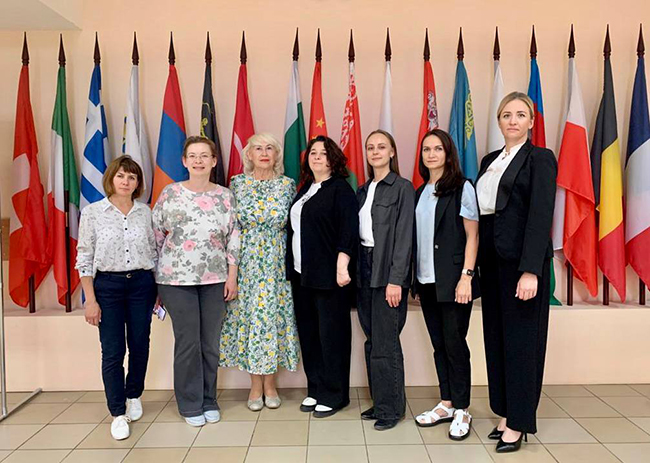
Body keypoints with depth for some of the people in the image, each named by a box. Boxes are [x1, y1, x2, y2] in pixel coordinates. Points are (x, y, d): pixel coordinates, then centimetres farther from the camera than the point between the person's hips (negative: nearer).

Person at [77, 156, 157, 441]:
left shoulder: (145, 212, 4)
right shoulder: (92, 212, -3)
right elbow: (84, 258, -3)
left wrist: (158, 289, 7)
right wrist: (90, 299, -7)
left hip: (142, 283, 2)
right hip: (107, 285, -2)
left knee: (140, 346, 10)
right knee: (113, 351, 0)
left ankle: (134, 396, 34)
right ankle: (118, 414, 12)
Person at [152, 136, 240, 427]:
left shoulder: (225, 196, 5)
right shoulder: (170, 193, 0)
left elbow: (233, 238, 6)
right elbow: (155, 234, 4)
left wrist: (232, 276, 1)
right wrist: (156, 276, 3)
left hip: (214, 279, 2)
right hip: (177, 278, -2)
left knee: (210, 342, 8)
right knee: (188, 341, 2)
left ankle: (209, 401, 25)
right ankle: (190, 405, 19)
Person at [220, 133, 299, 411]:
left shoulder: (287, 185, 3)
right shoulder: (237, 183, 4)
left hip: (276, 263, 0)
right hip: (245, 262, 0)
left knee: (273, 313, 2)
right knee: (248, 314, 3)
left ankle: (270, 384, 17)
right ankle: (256, 385, 16)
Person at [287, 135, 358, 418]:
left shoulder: (340, 189, -6)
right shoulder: (304, 190, 16)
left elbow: (348, 230, -15)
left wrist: (342, 265, -23)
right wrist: (292, 267, 14)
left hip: (328, 275, -7)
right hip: (301, 273, 7)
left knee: (331, 334, 1)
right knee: (308, 333, 12)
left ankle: (333, 395, 14)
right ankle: (315, 390, 25)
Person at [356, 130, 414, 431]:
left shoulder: (402, 188, -4)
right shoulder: (363, 191, 15)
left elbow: (404, 235, -11)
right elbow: (357, 232, 13)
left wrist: (396, 279, -17)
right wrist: (353, 271, 5)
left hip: (387, 272, -6)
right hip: (364, 270, 6)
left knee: (385, 343, -3)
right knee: (372, 341, 11)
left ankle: (392, 407, 11)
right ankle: (379, 402, 23)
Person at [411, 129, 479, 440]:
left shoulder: (462, 188, -4)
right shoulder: (420, 193, 13)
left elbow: (472, 236, -7)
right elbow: (417, 238, 13)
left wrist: (466, 276, -15)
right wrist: (415, 280, 10)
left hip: (452, 280, -5)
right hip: (426, 280, 6)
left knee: (454, 342, 0)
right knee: (438, 343, 11)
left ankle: (461, 411, 13)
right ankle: (446, 404, 23)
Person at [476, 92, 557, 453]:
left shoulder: (540, 158, -5)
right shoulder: (489, 161, 15)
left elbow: (541, 215, -14)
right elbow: (482, 212, 12)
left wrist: (531, 270, -22)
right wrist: (476, 262, 5)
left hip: (521, 259, -7)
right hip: (492, 259, 7)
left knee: (521, 337, 2)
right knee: (496, 336, 11)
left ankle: (518, 422, 14)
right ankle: (506, 413, 24)